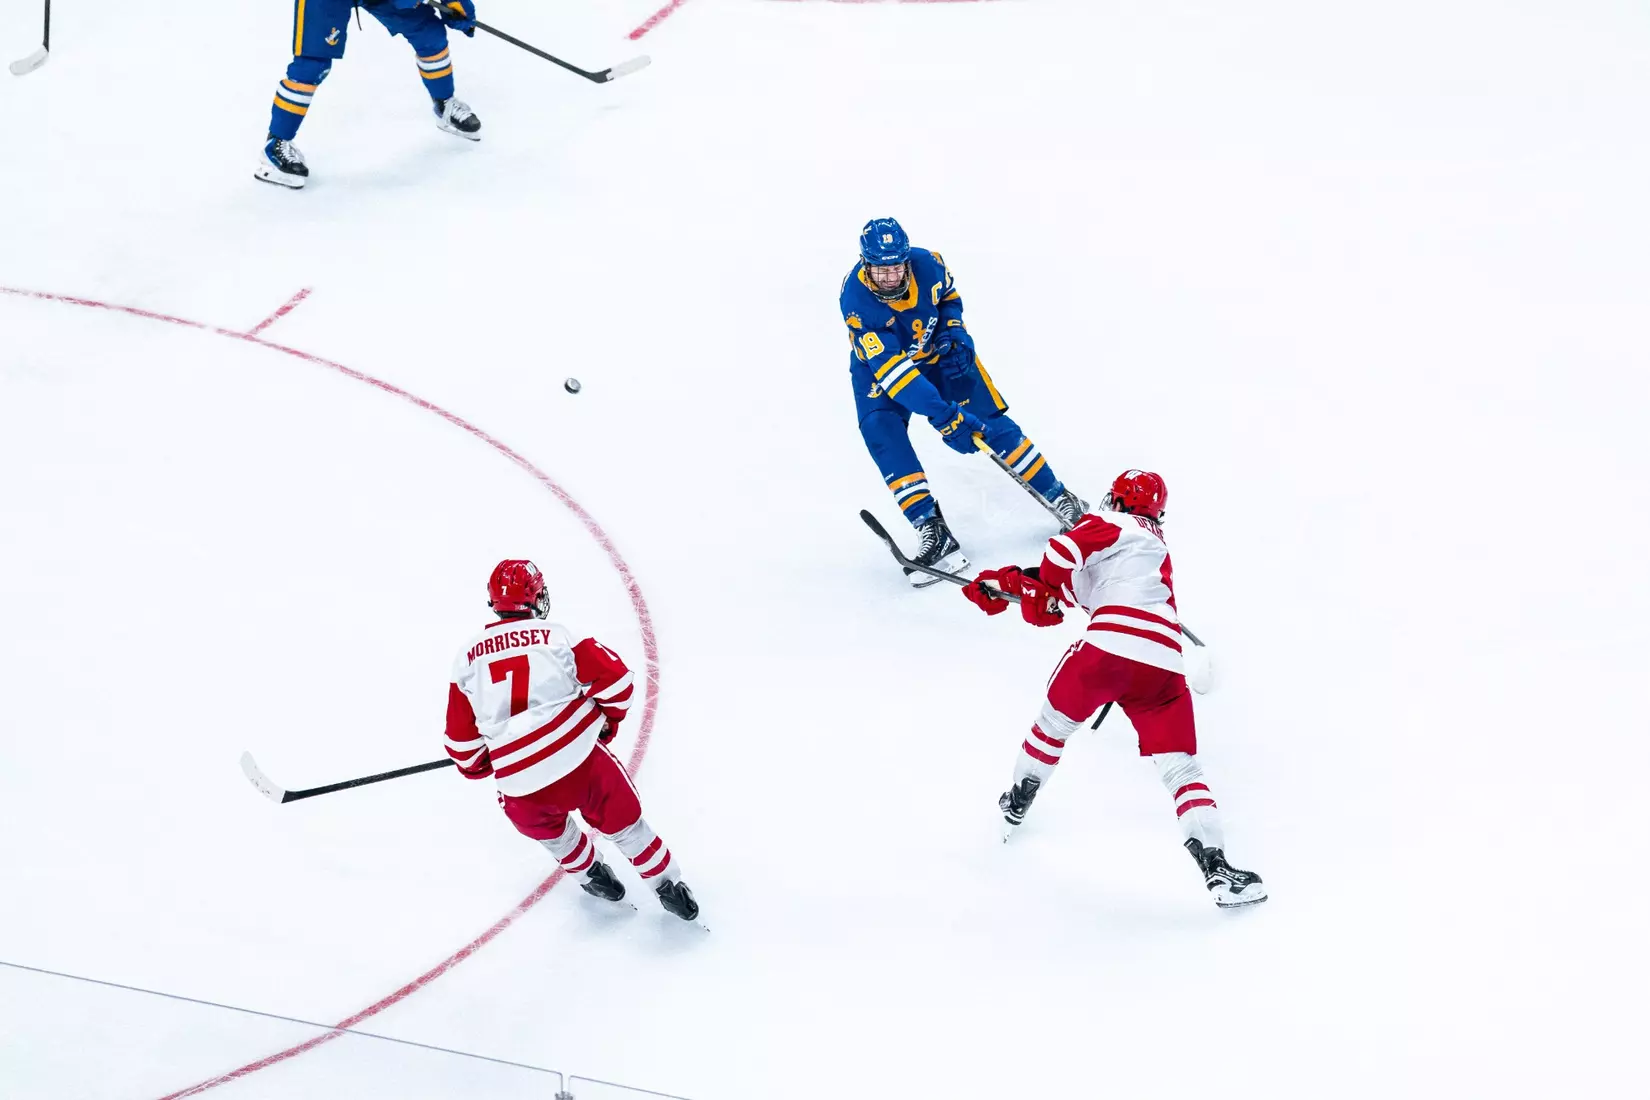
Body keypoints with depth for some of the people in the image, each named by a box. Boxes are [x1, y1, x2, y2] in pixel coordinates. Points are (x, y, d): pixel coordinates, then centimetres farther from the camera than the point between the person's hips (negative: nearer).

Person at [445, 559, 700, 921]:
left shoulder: (468, 657, 7)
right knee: (624, 823, 20)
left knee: (548, 824, 35)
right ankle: (668, 887, 31)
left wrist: (476, 766, 33)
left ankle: (590, 873, 50)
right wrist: (608, 720, 20)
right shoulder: (555, 636, 1)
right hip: (580, 760, -2)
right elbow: (615, 680, -1)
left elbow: (462, 738, 12)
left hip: (519, 786, 2)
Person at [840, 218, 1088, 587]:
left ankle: (1061, 500, 6)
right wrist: (942, 415, -45)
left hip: (936, 352, 2)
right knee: (881, 431, -26)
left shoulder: (927, 264, -24)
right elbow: (892, 369, -39)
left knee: (989, 420, -8)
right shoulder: (856, 300, -34)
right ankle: (933, 530, -24)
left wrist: (955, 335, -17)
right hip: (880, 365, -2)